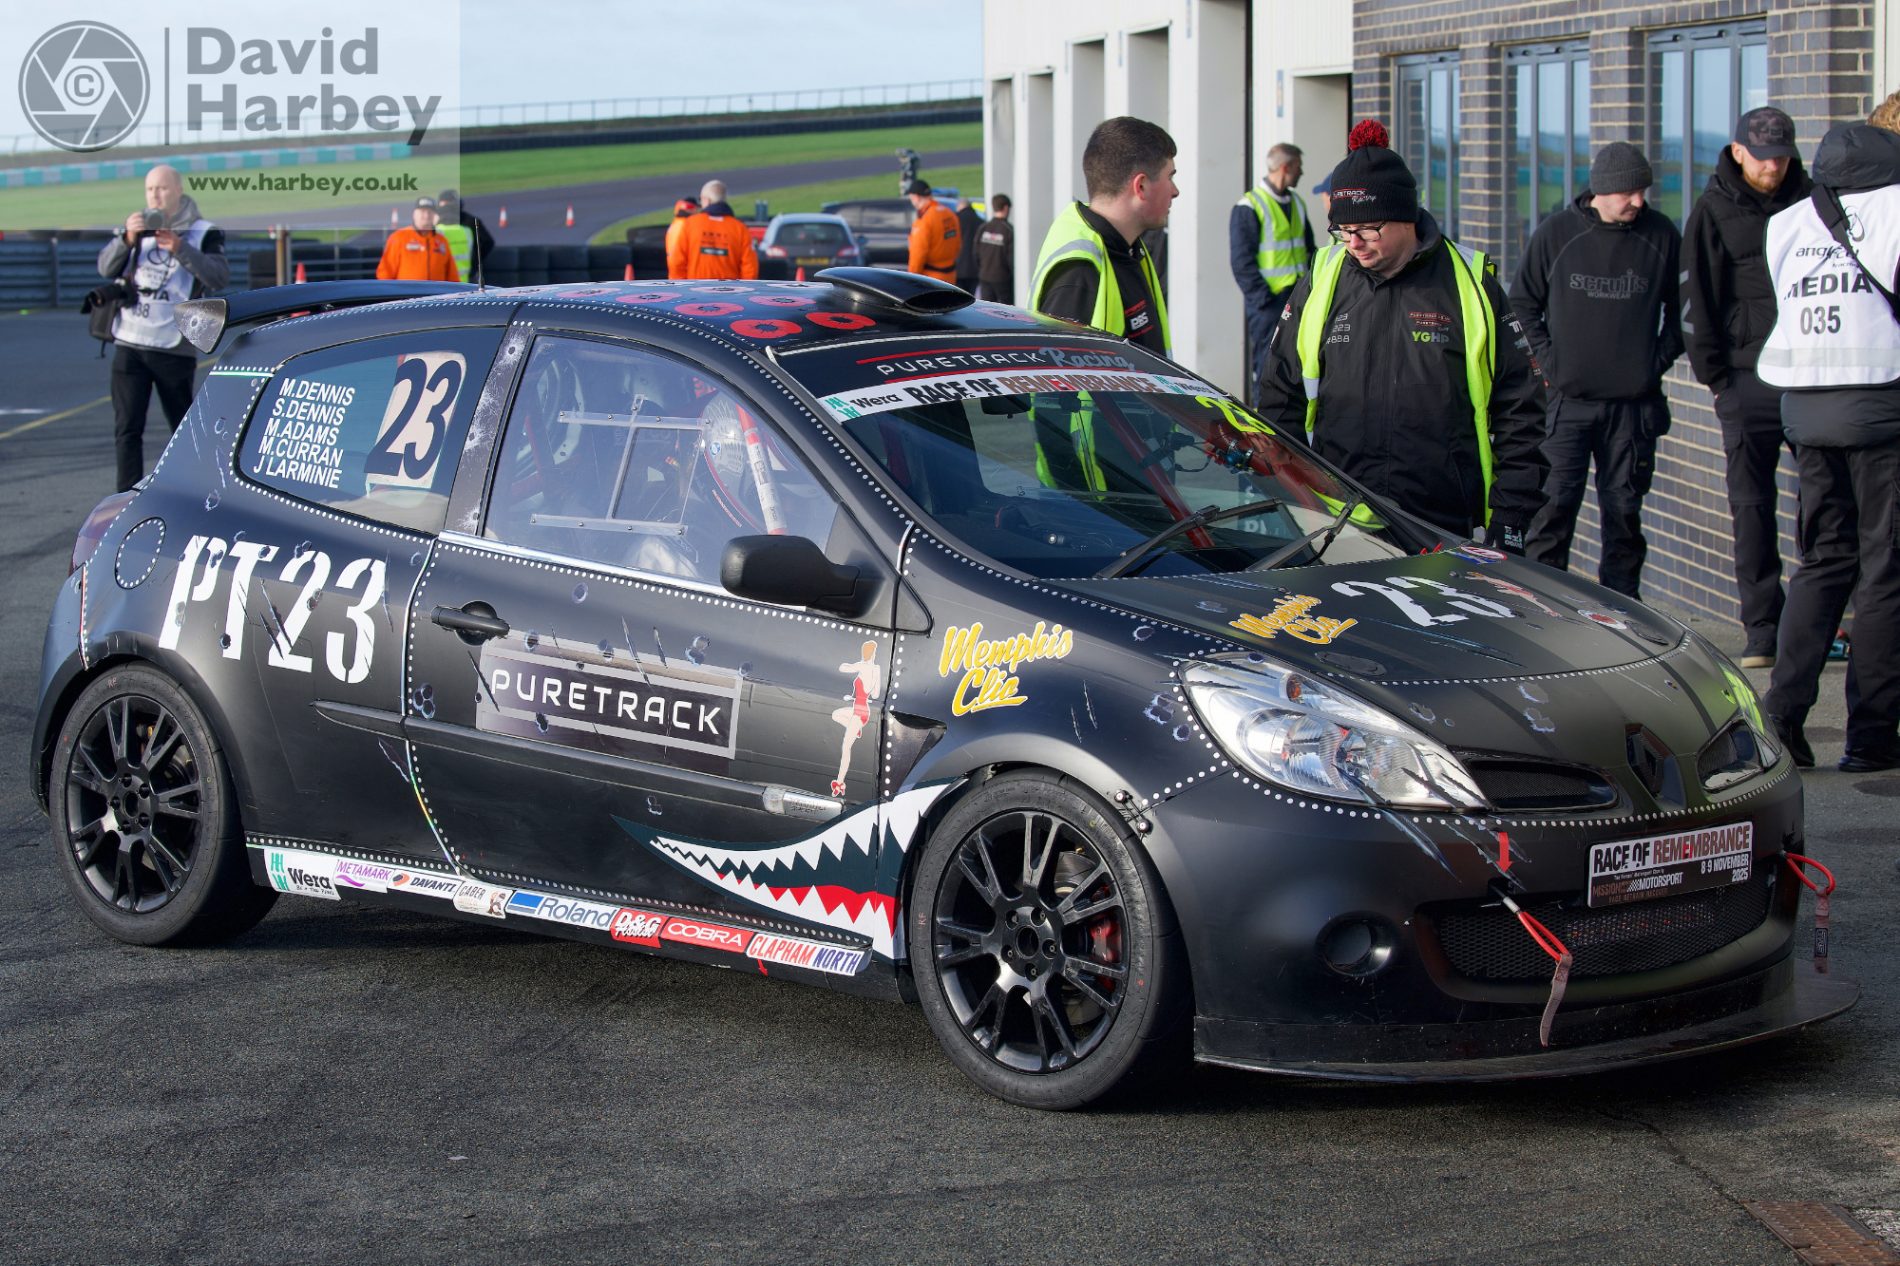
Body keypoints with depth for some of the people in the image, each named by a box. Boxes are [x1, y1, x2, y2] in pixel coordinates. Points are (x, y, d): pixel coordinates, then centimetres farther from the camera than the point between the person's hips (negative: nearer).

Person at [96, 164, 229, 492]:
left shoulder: (203, 233, 0)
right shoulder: (139, 226, 11)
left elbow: (219, 278, -15)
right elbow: (106, 268, 1)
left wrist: (179, 249, -26)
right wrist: (127, 240, -18)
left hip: (174, 348, -3)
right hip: (129, 343, 3)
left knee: (183, 426, 8)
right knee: (127, 428, -4)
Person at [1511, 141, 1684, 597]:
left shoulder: (1662, 237, 3)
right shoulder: (1556, 234, 0)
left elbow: (1681, 308, 15)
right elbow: (1522, 303, 11)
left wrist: (1659, 359, 4)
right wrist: (1547, 358, 2)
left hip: (1634, 403, 1)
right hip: (1567, 399, -1)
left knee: (1624, 509, 6)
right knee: (1555, 504, -6)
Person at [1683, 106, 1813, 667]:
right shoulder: (1714, 212, 3)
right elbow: (1696, 300, 3)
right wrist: (1714, 374, -3)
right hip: (1748, 378, -2)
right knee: (1750, 504, -1)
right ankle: (1761, 629, 3)